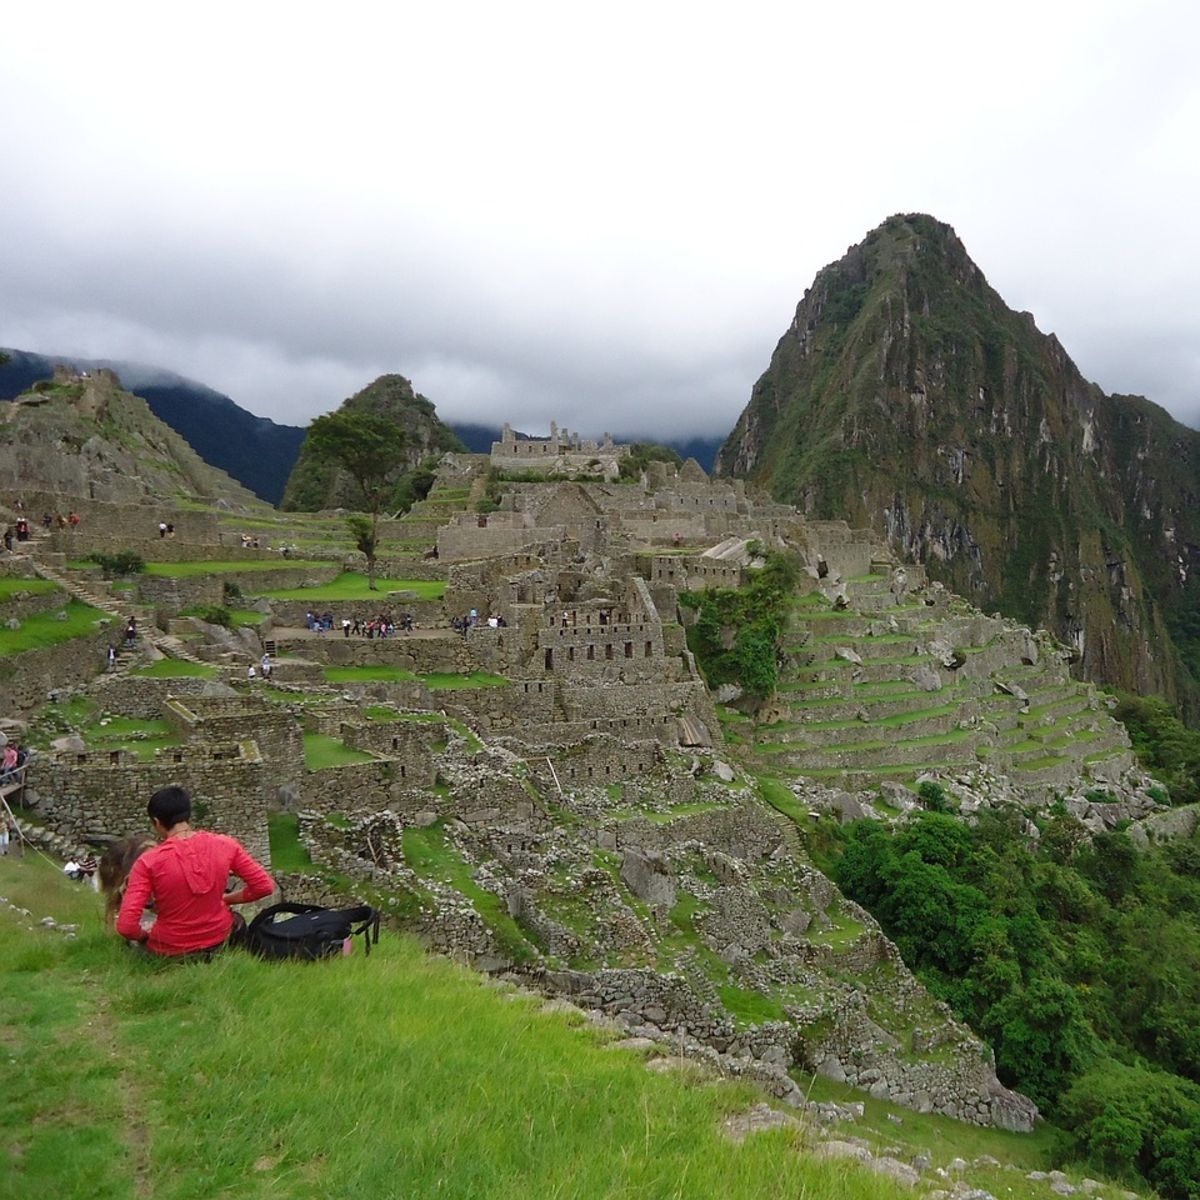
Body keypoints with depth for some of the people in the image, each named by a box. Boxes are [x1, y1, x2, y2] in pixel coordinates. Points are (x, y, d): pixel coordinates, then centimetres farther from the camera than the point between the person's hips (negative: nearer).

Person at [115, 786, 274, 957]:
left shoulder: (149, 862, -21)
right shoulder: (225, 845, -14)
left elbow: (126, 926, -23)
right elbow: (265, 886, -9)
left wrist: (144, 937, -1)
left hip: (171, 950, -1)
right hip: (218, 939, 2)